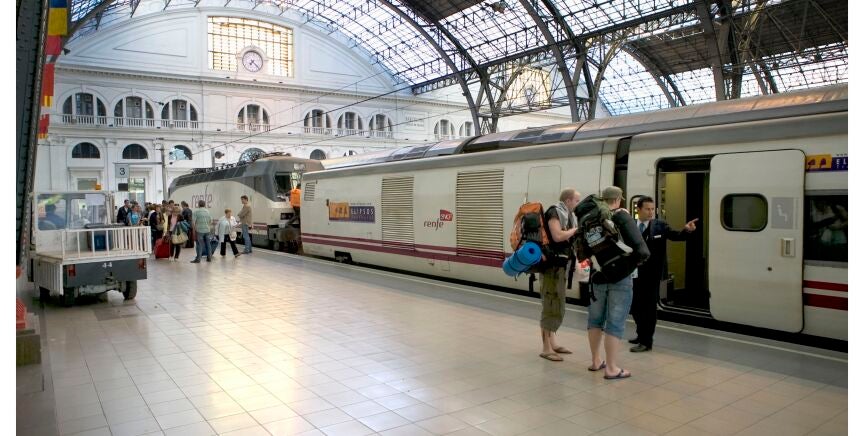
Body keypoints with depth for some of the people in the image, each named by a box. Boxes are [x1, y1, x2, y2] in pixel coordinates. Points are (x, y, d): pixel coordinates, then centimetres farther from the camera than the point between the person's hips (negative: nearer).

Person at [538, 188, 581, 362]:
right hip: (552, 265, -10)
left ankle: (552, 343, 25)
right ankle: (546, 349, -2)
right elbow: (557, 236, -25)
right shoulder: (554, 212, -12)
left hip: (560, 265, 10)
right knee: (551, 305, -7)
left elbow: (568, 239, 13)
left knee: (558, 305, 15)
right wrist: (576, 230, -11)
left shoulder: (567, 215, 15)